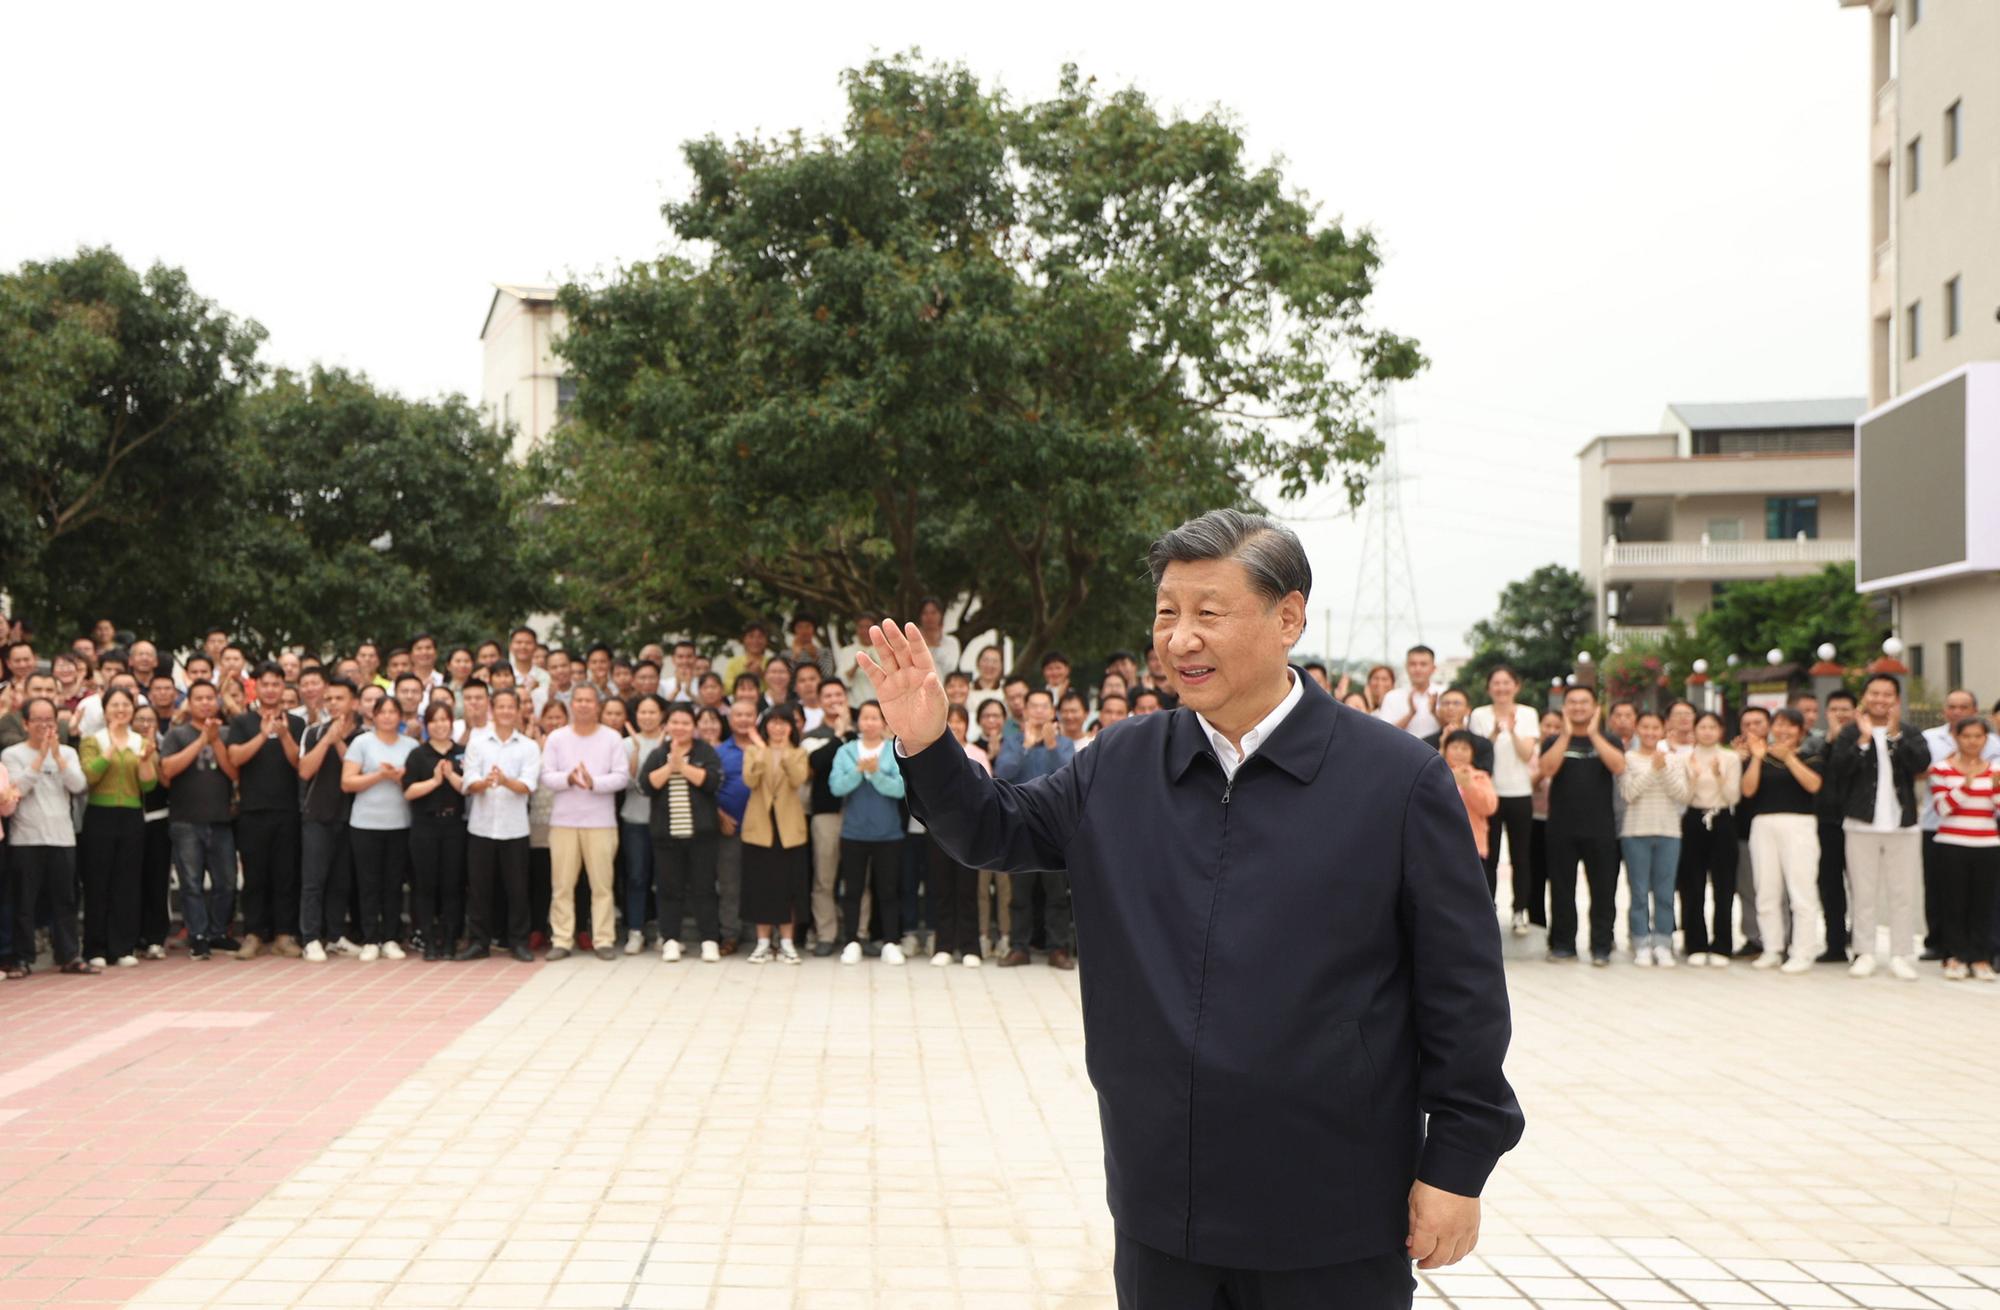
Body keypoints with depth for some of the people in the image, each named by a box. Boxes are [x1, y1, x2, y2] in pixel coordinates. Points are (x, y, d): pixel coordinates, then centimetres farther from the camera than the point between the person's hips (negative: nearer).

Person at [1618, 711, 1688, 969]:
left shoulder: (1674, 760, 9)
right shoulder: (1628, 758, 1)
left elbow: (1682, 795, -1)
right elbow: (1629, 793, -10)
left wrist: (1664, 769, -11)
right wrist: (1653, 769, -12)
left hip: (1668, 831, 2)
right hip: (1635, 831, -2)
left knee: (1665, 892, 3)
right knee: (1639, 892, 0)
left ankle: (1662, 944, 9)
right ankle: (1642, 945, 5)